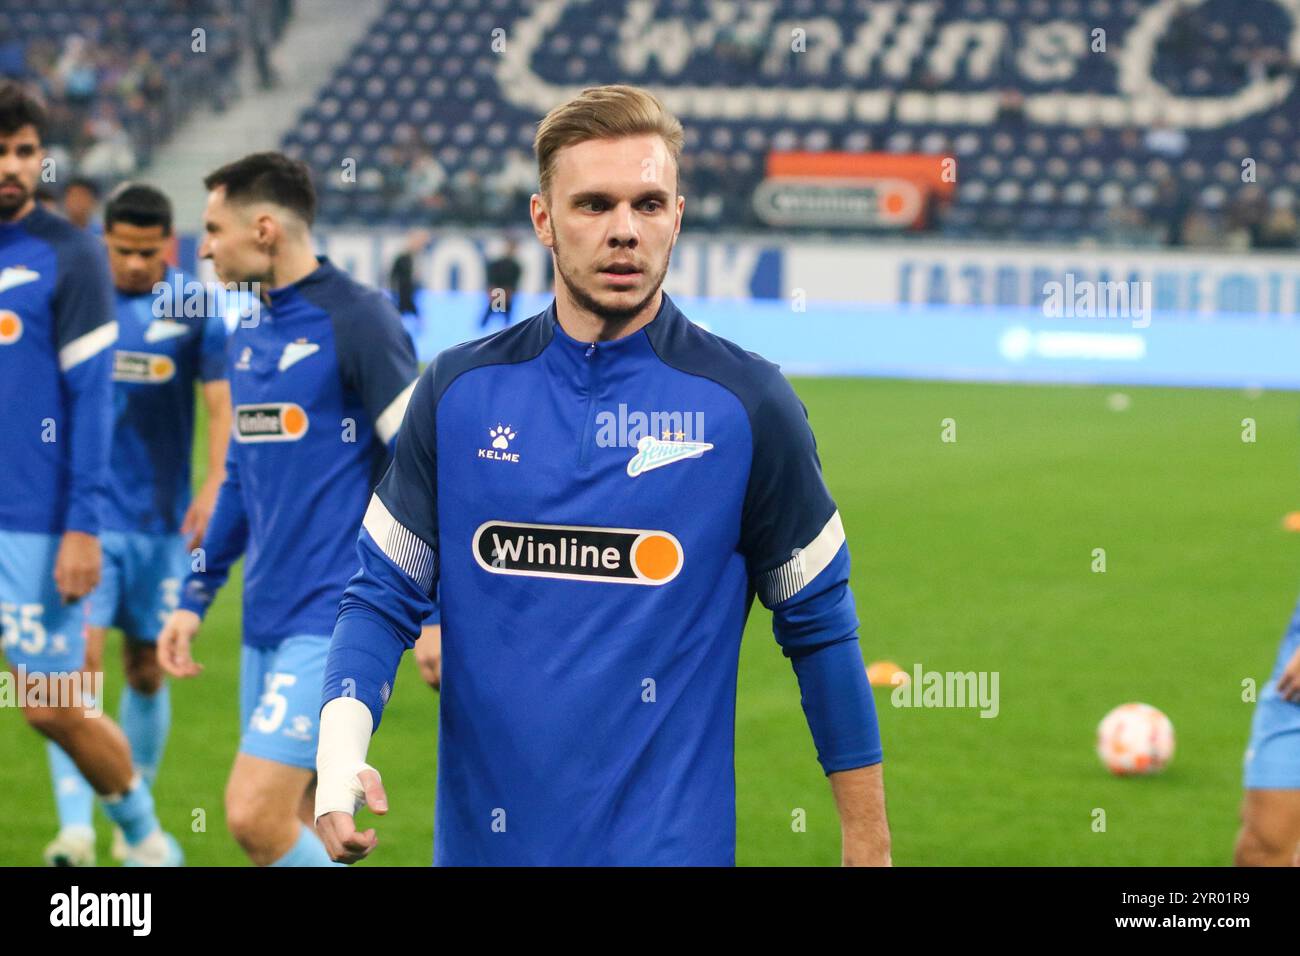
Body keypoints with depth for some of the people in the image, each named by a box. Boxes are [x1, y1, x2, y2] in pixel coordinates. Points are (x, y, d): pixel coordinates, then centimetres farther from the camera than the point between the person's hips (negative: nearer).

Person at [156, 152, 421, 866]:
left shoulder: (357, 320, -11)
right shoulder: (246, 334, 13)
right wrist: (194, 598, 22)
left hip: (336, 619, -8)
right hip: (266, 621, 8)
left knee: (256, 816, -16)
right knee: (294, 823, 10)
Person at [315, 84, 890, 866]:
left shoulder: (748, 403, -4)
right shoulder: (458, 391, 2)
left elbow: (818, 625, 1)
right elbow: (385, 591, 6)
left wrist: (869, 844, 0)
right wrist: (341, 749, -12)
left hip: (670, 840, -3)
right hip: (482, 834, 3)